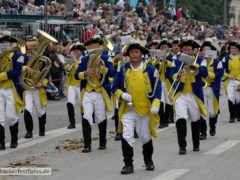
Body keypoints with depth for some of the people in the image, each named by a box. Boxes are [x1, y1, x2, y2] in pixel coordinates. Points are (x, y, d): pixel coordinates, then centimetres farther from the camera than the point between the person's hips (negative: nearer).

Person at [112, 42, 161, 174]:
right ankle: (128, 164, -7)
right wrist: (122, 95, -14)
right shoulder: (123, 69, 2)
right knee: (126, 137, -13)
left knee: (145, 137, 14)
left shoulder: (150, 70, -2)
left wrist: (155, 105, -13)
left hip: (145, 109, 0)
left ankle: (148, 161, 36)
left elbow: (157, 88, -1)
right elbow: (114, 88, 6)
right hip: (128, 109, 0)